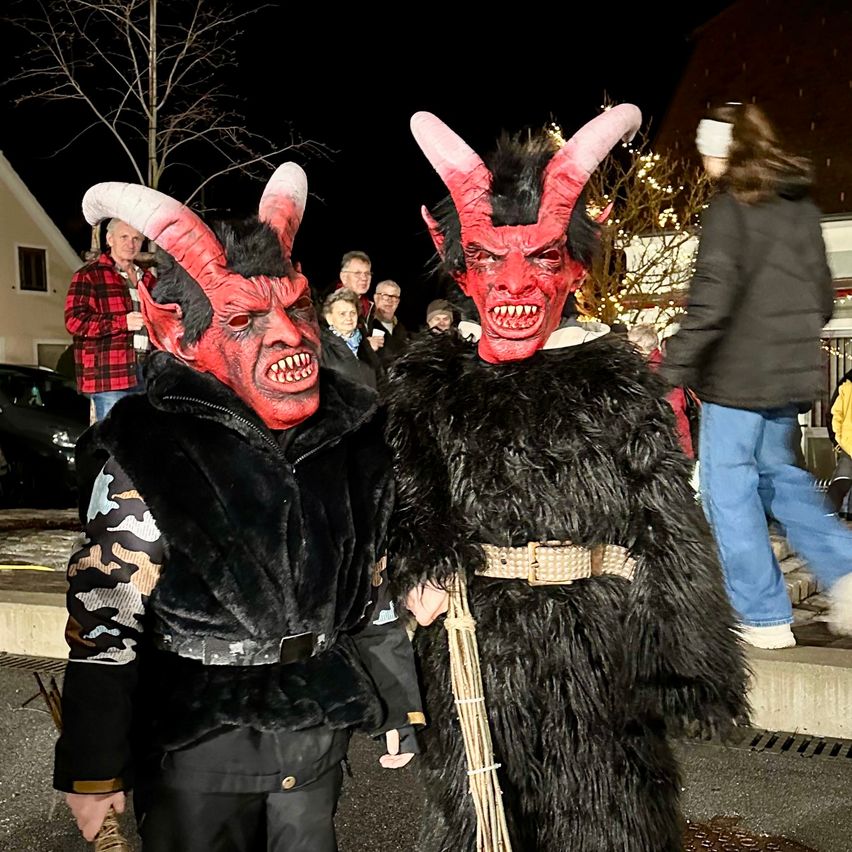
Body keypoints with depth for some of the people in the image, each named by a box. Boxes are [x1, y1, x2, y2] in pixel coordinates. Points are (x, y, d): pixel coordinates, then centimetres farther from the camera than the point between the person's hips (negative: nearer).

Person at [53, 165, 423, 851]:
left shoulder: (355, 436, -5)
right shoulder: (146, 457, -19)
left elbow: (375, 585, 6)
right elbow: (103, 623, -13)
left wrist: (401, 704, 12)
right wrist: (94, 772, -8)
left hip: (319, 734, 4)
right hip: (197, 744, -4)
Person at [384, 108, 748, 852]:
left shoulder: (618, 382, -2)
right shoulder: (428, 380, 3)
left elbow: (674, 530, -2)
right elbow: (406, 496, 2)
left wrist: (693, 663, -4)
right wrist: (422, 567, -18)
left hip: (600, 647, -1)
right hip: (475, 645, 2)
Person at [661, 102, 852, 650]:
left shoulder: (730, 208, -11)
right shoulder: (802, 207, 12)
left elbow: (713, 297, -19)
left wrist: (675, 367, -15)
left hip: (738, 374, -8)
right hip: (794, 375, 8)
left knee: (729, 487, 2)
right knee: (777, 471, 22)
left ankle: (765, 617, 6)